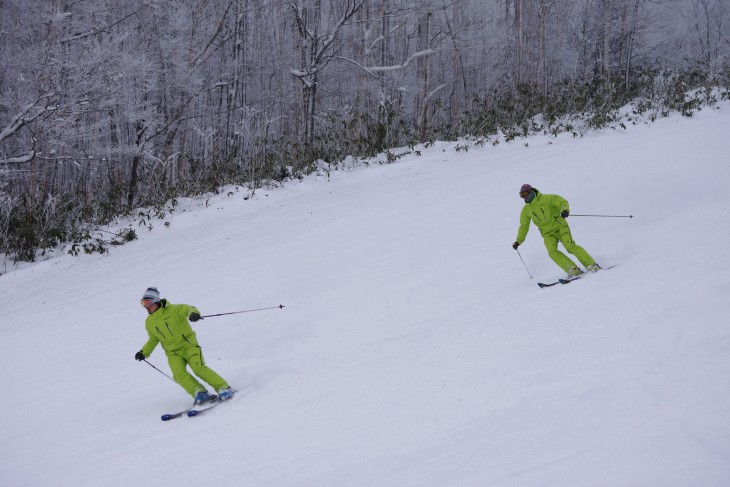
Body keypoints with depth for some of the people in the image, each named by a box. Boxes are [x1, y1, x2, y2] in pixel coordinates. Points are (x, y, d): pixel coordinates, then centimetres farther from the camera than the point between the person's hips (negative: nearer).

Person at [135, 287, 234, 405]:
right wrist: (144, 352, 13)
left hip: (188, 345, -4)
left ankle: (223, 388, -15)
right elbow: (153, 339, 24)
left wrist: (193, 313, -46)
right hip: (173, 353, 4)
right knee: (179, 374, -23)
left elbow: (189, 309, -23)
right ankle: (200, 393, -21)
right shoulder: (149, 323, 8)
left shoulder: (172, 310, -10)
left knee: (198, 368, -23)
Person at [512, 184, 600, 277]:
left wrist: (565, 210, -30)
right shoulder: (526, 210, 8)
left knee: (570, 246, -21)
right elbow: (524, 226, 21)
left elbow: (563, 202, -8)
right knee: (552, 251, -24)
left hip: (559, 226, -4)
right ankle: (573, 270, -28)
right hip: (548, 233, 4)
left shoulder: (546, 198, -6)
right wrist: (518, 241, 20)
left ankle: (592, 265, -15)